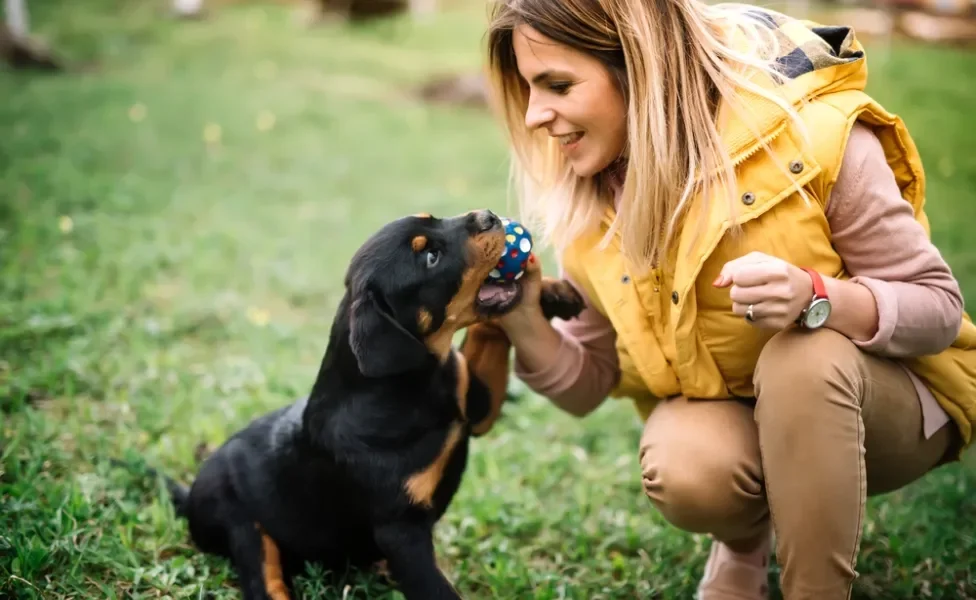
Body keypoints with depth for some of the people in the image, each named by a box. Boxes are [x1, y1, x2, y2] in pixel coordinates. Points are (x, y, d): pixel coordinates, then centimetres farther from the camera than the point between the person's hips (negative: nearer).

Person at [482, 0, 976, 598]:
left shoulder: (811, 131, -25)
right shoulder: (583, 198, -10)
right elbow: (587, 388, -1)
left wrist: (815, 297, -37)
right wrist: (526, 327, -23)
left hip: (883, 398, -2)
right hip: (726, 414, 3)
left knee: (804, 357, -35)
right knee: (682, 470, -30)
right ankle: (747, 540, 6)